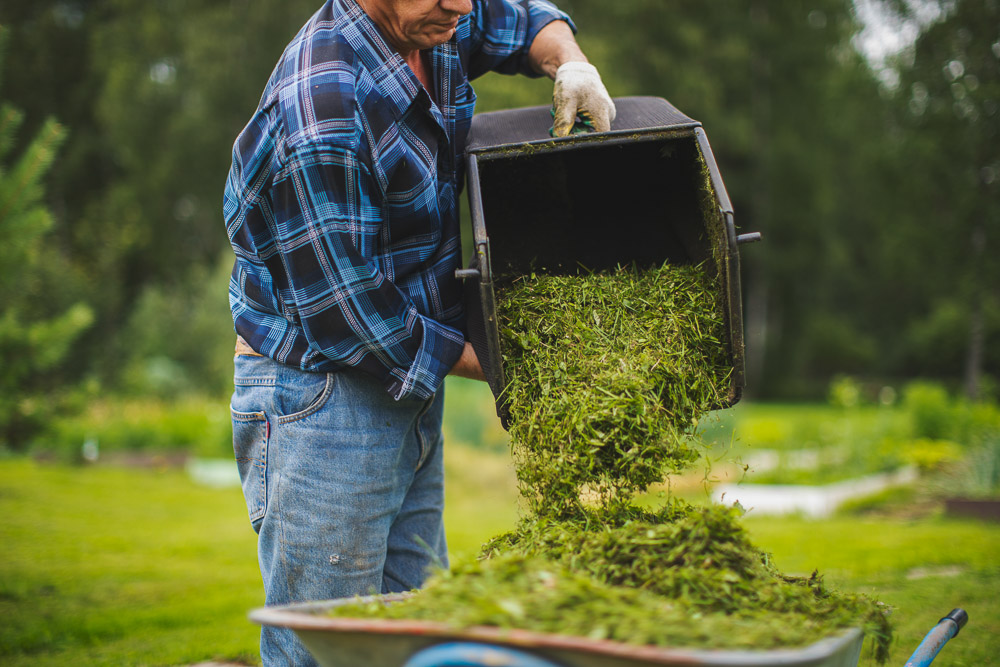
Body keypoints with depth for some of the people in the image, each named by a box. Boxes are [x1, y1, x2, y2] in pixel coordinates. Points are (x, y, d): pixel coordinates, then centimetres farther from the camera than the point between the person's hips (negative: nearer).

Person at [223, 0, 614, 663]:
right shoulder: (319, 120, -26)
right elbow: (350, 317, -22)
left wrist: (571, 63, 0)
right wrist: (489, 362, -11)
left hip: (409, 391, 8)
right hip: (316, 396, -8)